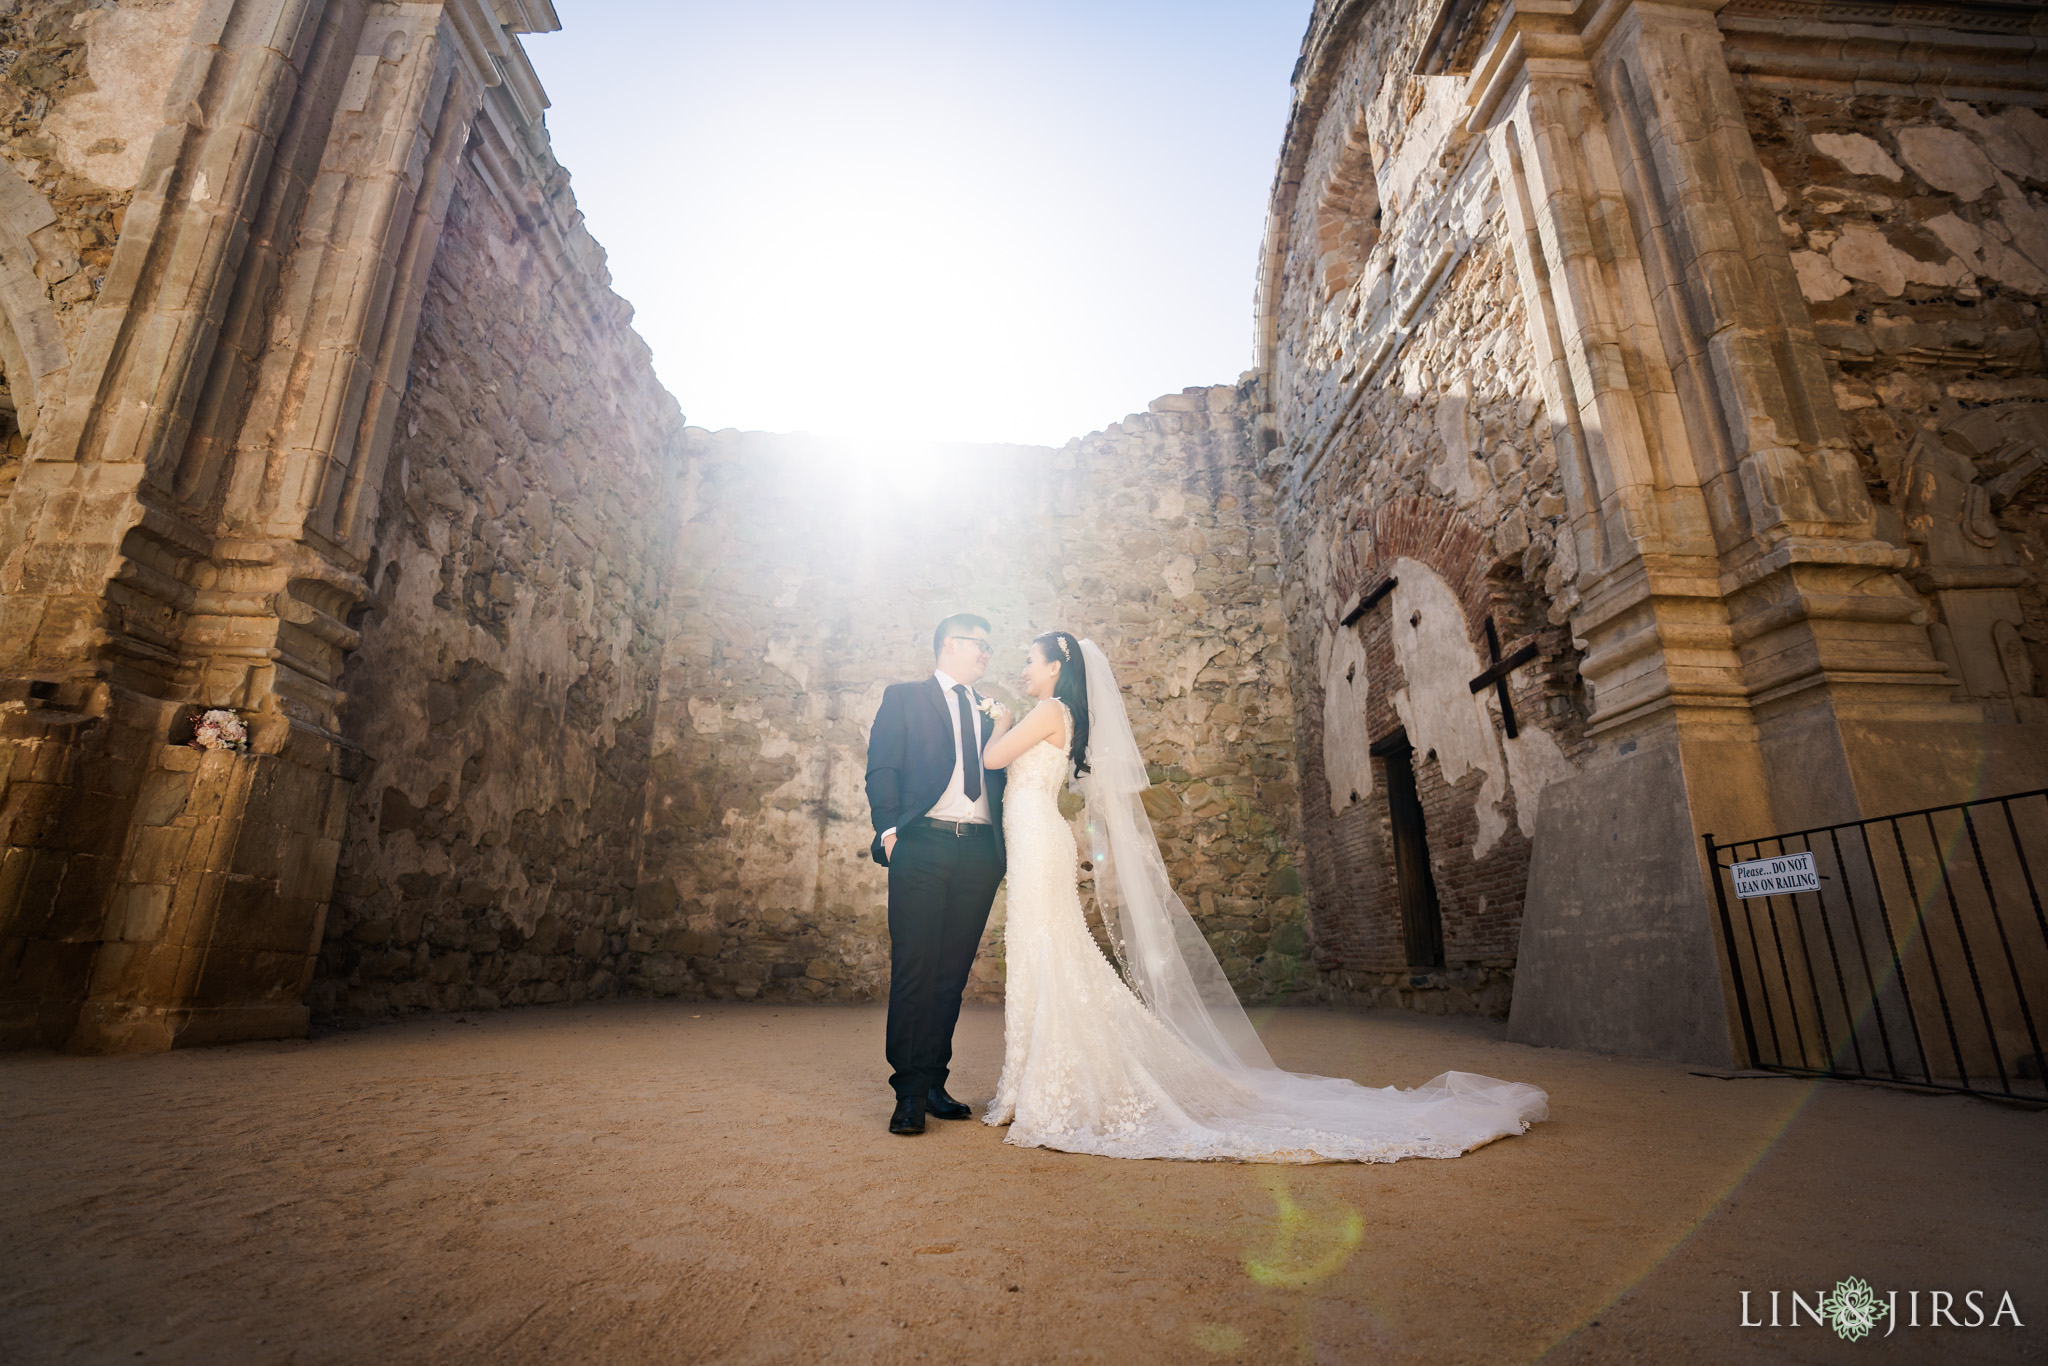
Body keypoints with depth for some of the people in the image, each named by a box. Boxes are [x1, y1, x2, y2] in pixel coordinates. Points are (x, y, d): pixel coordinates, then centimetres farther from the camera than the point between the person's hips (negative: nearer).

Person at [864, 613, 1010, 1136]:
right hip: (923, 846, -4)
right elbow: (881, 769, 1)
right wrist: (888, 828, -9)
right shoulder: (904, 697, 10)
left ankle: (933, 1083, 18)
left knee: (953, 973, 7)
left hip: (979, 852, 4)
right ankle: (909, 1093, 5)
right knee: (914, 970, -5)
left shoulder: (991, 711, 24)